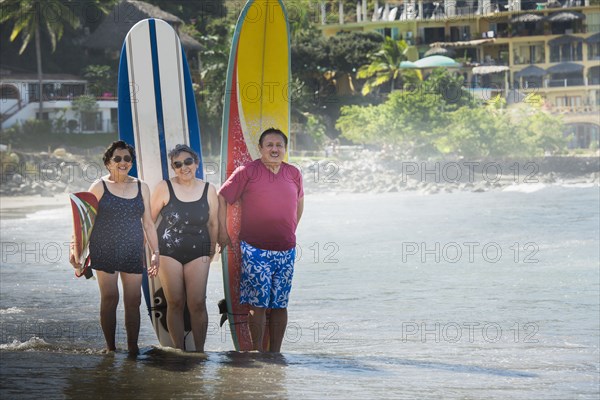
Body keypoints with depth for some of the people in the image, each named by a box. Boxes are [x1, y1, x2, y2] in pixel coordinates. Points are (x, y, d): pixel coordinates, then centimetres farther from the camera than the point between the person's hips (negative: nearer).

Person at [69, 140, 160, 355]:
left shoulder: (141, 187, 11)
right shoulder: (99, 187, 1)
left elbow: (148, 223, 14)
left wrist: (155, 252, 11)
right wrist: (75, 246, -10)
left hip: (132, 253, 3)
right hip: (105, 252, -3)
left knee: (133, 301, -1)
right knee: (109, 299, -3)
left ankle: (133, 348, 5)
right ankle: (110, 348, 5)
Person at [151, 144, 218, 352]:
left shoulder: (208, 190, 2)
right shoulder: (164, 188, -5)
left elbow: (213, 223, 10)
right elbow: (149, 219, -1)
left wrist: (212, 250, 11)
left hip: (197, 254, 1)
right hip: (169, 253, -1)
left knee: (197, 304, -5)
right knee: (175, 304, 2)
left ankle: (200, 351, 6)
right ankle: (179, 351, 11)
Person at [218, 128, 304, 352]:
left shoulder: (293, 174, 8)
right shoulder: (247, 172, -4)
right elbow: (222, 198, 1)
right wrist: (222, 232, -1)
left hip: (285, 251, 4)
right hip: (255, 250, -4)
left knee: (280, 304, 7)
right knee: (258, 303, -5)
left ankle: (275, 353, 15)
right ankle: (257, 353, 3)